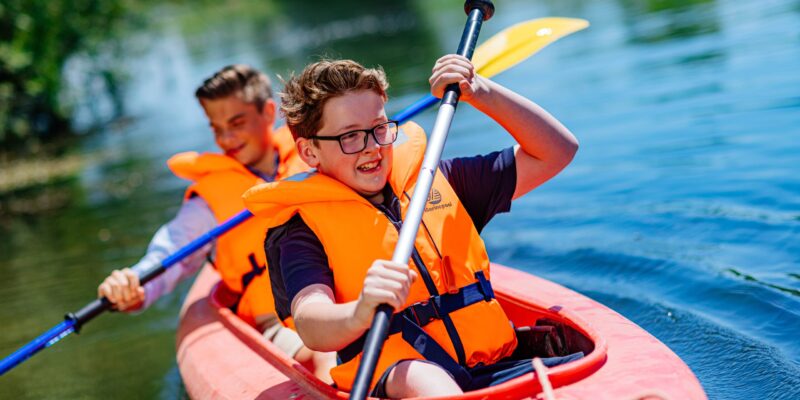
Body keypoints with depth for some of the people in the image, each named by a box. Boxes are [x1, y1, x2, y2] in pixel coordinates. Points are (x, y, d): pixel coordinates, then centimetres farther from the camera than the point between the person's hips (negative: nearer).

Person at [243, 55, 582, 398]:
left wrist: (480, 91, 8)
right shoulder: (305, 229, 3)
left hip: (494, 364, 4)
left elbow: (556, 151, 20)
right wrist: (360, 313, -39)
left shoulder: (434, 180, 16)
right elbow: (311, 325, -16)